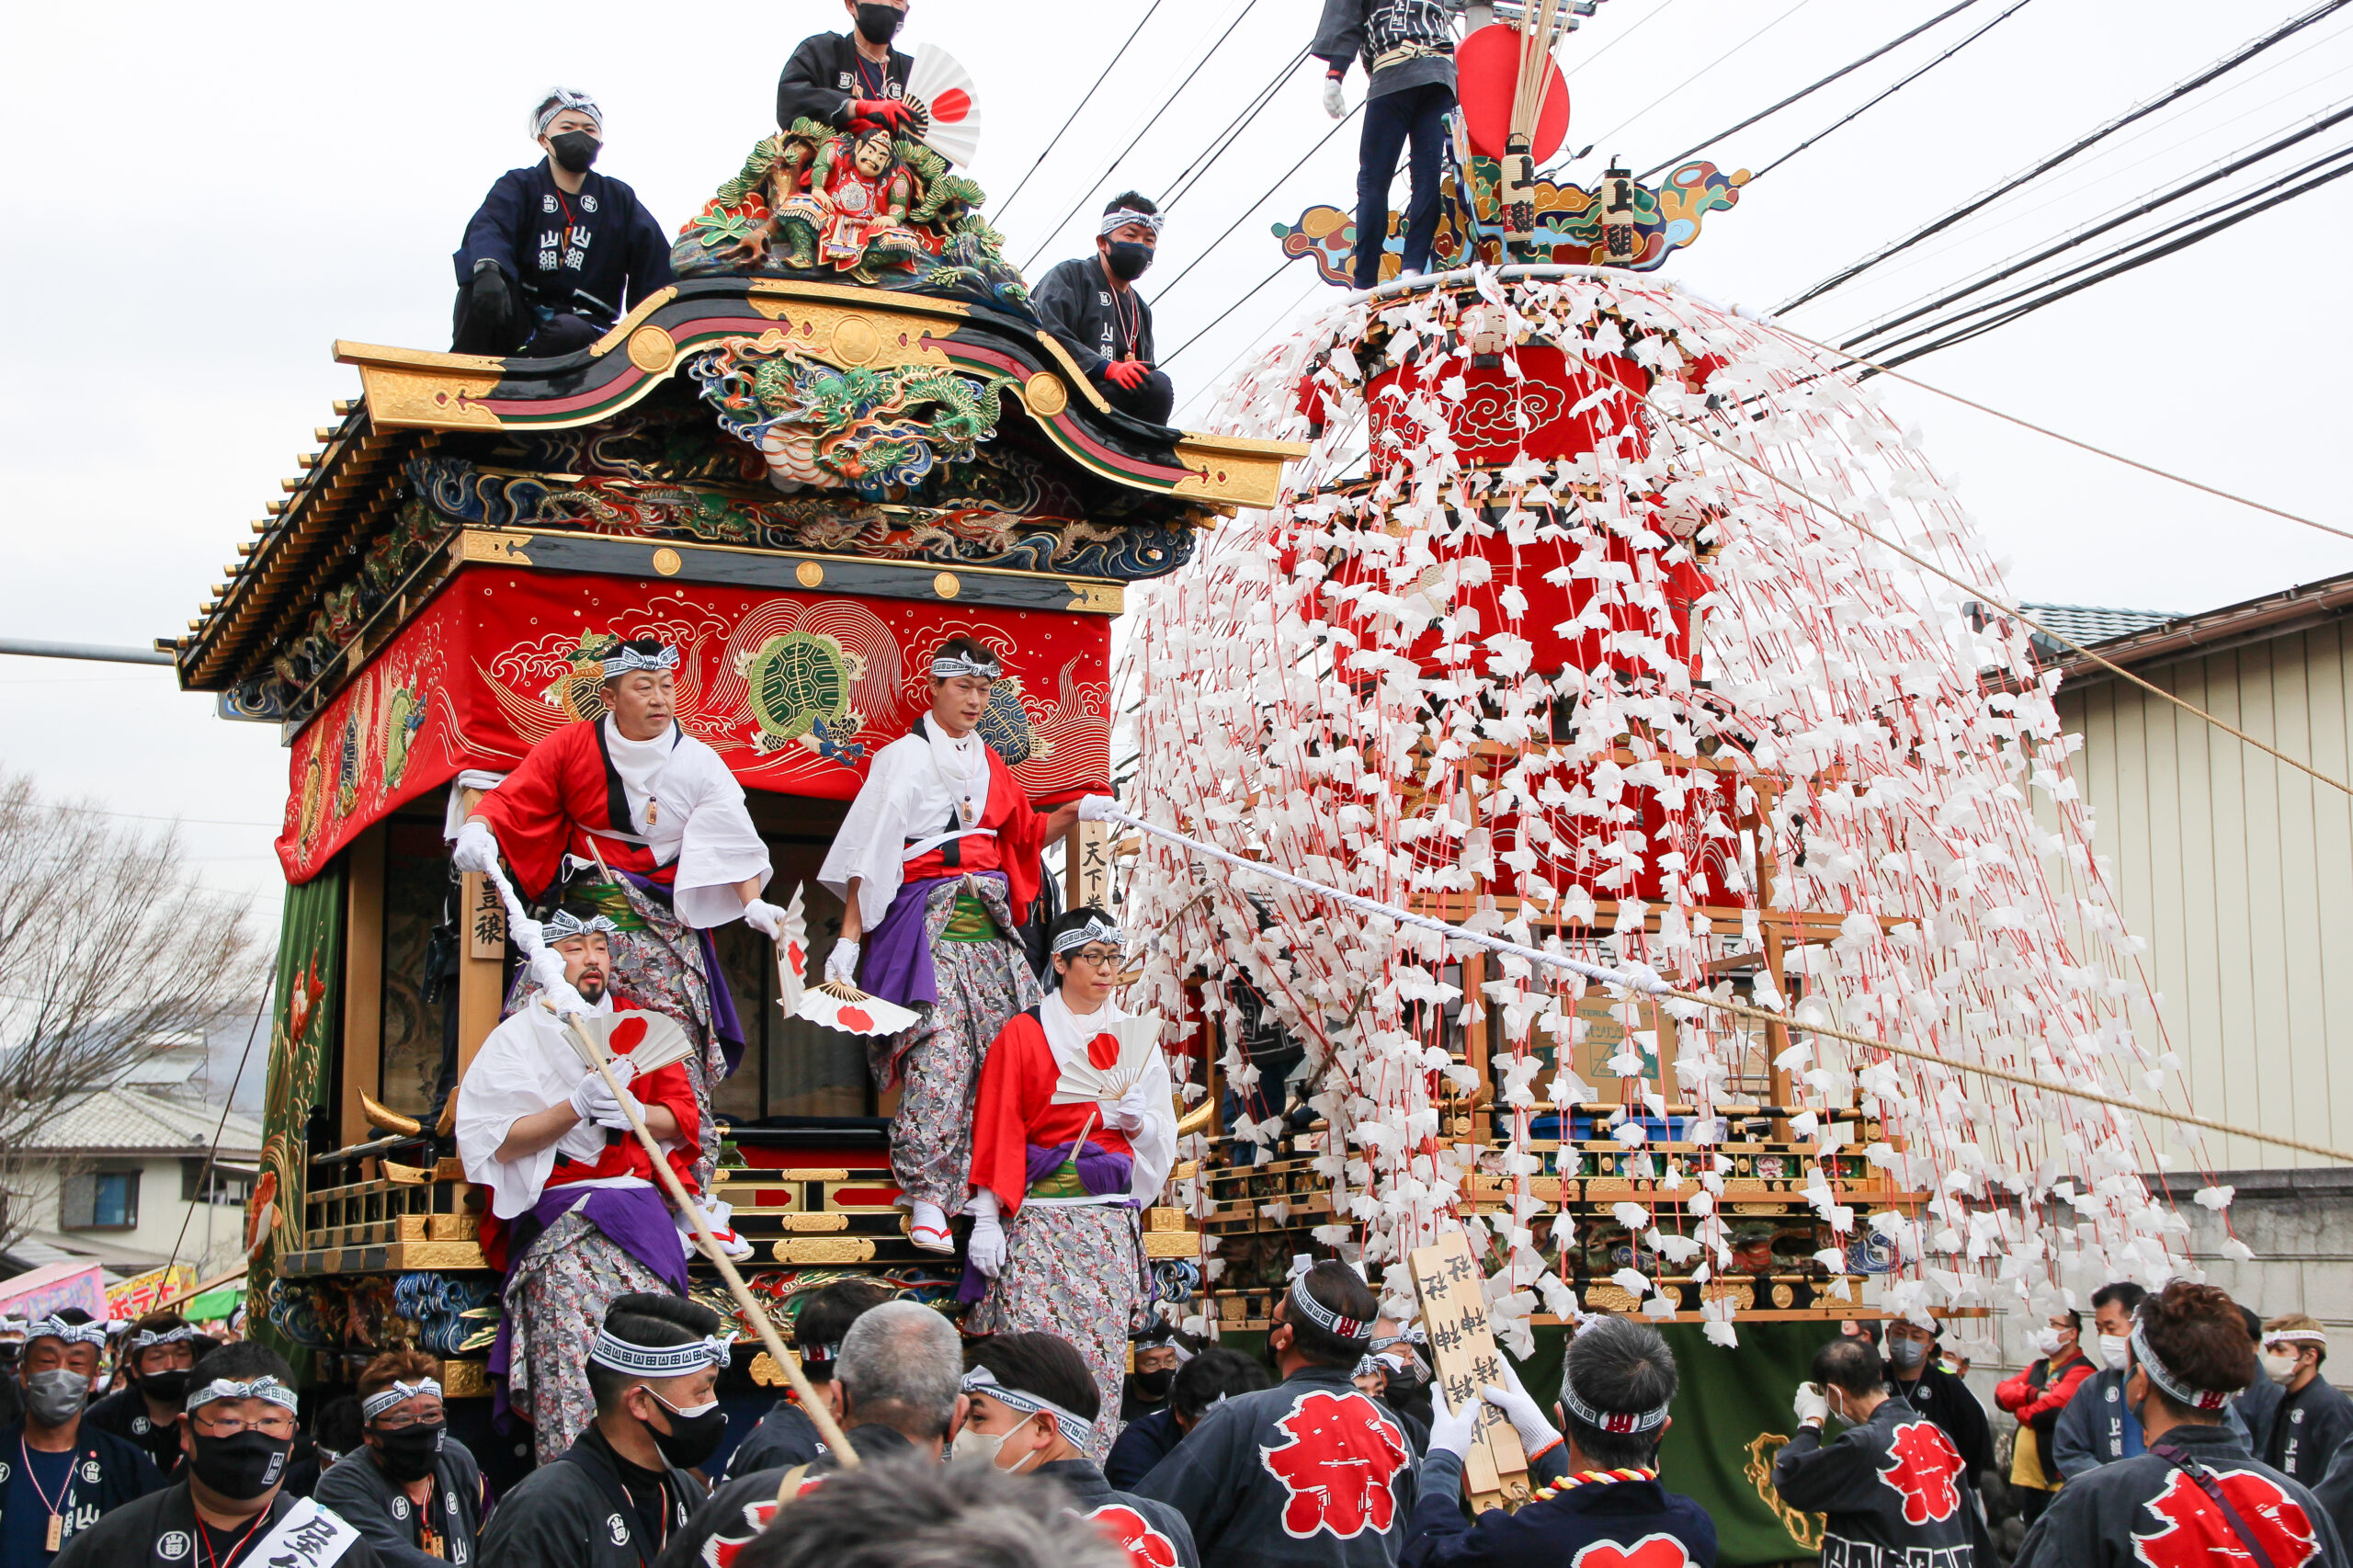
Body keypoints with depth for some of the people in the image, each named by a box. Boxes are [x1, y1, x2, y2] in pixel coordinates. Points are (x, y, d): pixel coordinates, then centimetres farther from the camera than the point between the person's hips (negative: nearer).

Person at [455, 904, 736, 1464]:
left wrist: (632, 1112, -5)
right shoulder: (518, 1036, 11)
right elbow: (501, 1144, -1)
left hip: (635, 1196, 2)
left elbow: (683, 1118, 16)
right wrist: (578, 1106, -13)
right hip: (553, 1205, -2)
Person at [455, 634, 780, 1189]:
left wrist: (752, 904, -19)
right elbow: (511, 799, -5)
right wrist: (478, 829, -26)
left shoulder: (698, 763, 2)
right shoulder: (571, 746, 2)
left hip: (661, 926, 0)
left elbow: (729, 840, -5)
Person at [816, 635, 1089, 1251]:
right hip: (927, 918, -6)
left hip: (990, 922, 6)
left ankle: (984, 1187, 6)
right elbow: (868, 848, -4)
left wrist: (1071, 814, 9)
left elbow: (1022, 834, 27)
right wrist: (849, 935, -11)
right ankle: (926, 1200, -12)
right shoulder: (903, 758, 1)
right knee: (938, 1053, -15)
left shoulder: (989, 763, 20)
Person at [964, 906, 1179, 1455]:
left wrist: (1137, 1120, -5)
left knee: (1101, 1359, -3)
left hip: (1111, 1219, 3)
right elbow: (996, 1130, 0)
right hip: (1038, 1216, -3)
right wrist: (986, 1219, -8)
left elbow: (1163, 1140, 17)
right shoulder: (1022, 1034, 5)